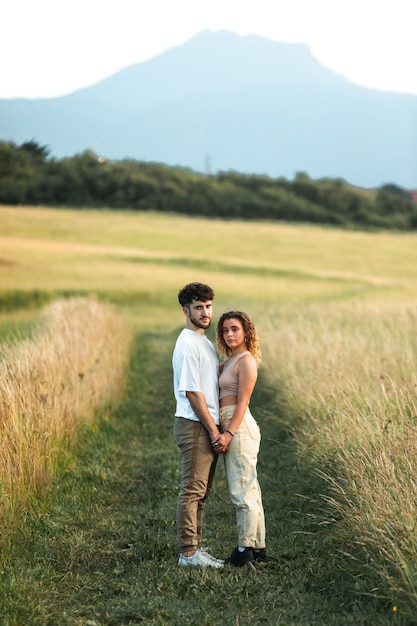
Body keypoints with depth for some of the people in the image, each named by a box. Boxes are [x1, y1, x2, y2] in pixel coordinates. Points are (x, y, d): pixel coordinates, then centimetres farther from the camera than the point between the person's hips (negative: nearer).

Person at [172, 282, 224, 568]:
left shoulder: (204, 341, 16)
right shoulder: (188, 345, -15)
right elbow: (192, 392, -18)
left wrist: (216, 427, 13)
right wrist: (213, 429, -16)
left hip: (208, 426, 10)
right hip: (195, 426, -10)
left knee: (201, 491, 13)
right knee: (193, 490, -6)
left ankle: (196, 547, 19)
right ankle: (189, 553, -1)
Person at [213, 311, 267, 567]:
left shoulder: (246, 360, -9)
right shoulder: (228, 362, 18)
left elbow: (242, 402, -16)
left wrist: (229, 433, -21)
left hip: (239, 426, -10)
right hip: (231, 428, 10)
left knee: (243, 490, -6)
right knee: (249, 489, 13)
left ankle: (245, 550, -2)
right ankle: (258, 547, 19)